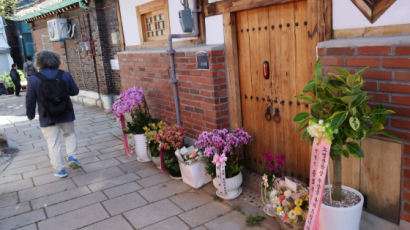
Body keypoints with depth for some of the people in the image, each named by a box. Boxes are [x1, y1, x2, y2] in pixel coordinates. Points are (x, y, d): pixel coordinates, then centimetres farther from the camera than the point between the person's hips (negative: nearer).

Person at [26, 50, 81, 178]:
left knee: (53, 144, 9)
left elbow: (30, 100, -4)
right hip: (66, 115, 2)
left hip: (47, 119, -1)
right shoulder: (65, 75, -6)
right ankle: (71, 156, 11)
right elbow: (75, 91, 3)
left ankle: (60, 170, 15)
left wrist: (30, 114, 10)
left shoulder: (33, 79, -9)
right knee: (70, 134, 26)